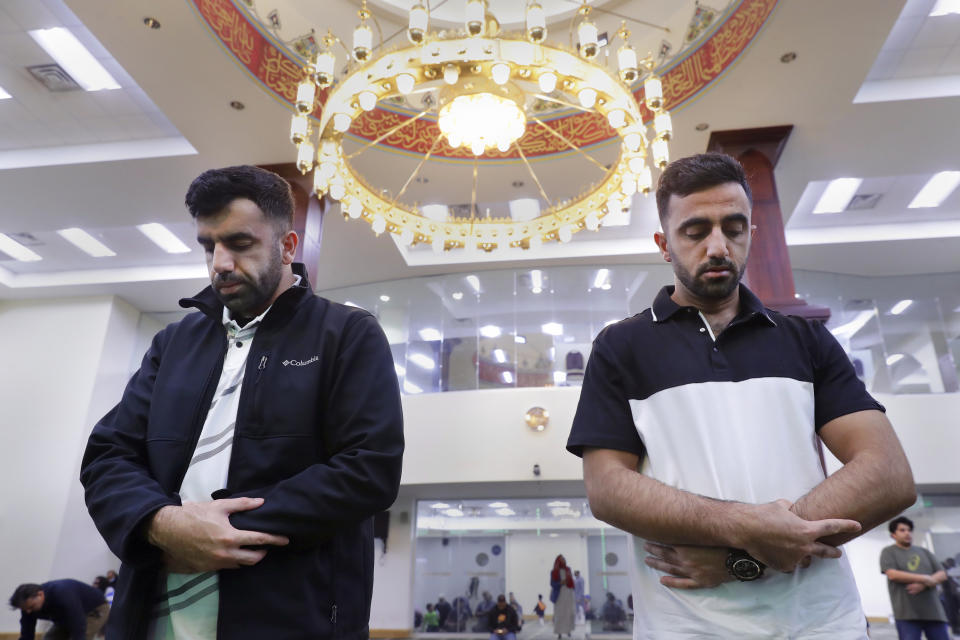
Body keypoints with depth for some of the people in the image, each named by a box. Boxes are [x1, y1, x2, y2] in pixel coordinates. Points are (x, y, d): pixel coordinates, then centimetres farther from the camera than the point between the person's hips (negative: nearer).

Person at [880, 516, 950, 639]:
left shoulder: (924, 552, 19)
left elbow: (942, 574, 10)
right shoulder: (888, 552, 5)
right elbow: (892, 574, -10)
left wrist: (923, 585, -10)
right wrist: (924, 578, -10)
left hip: (933, 610, 5)